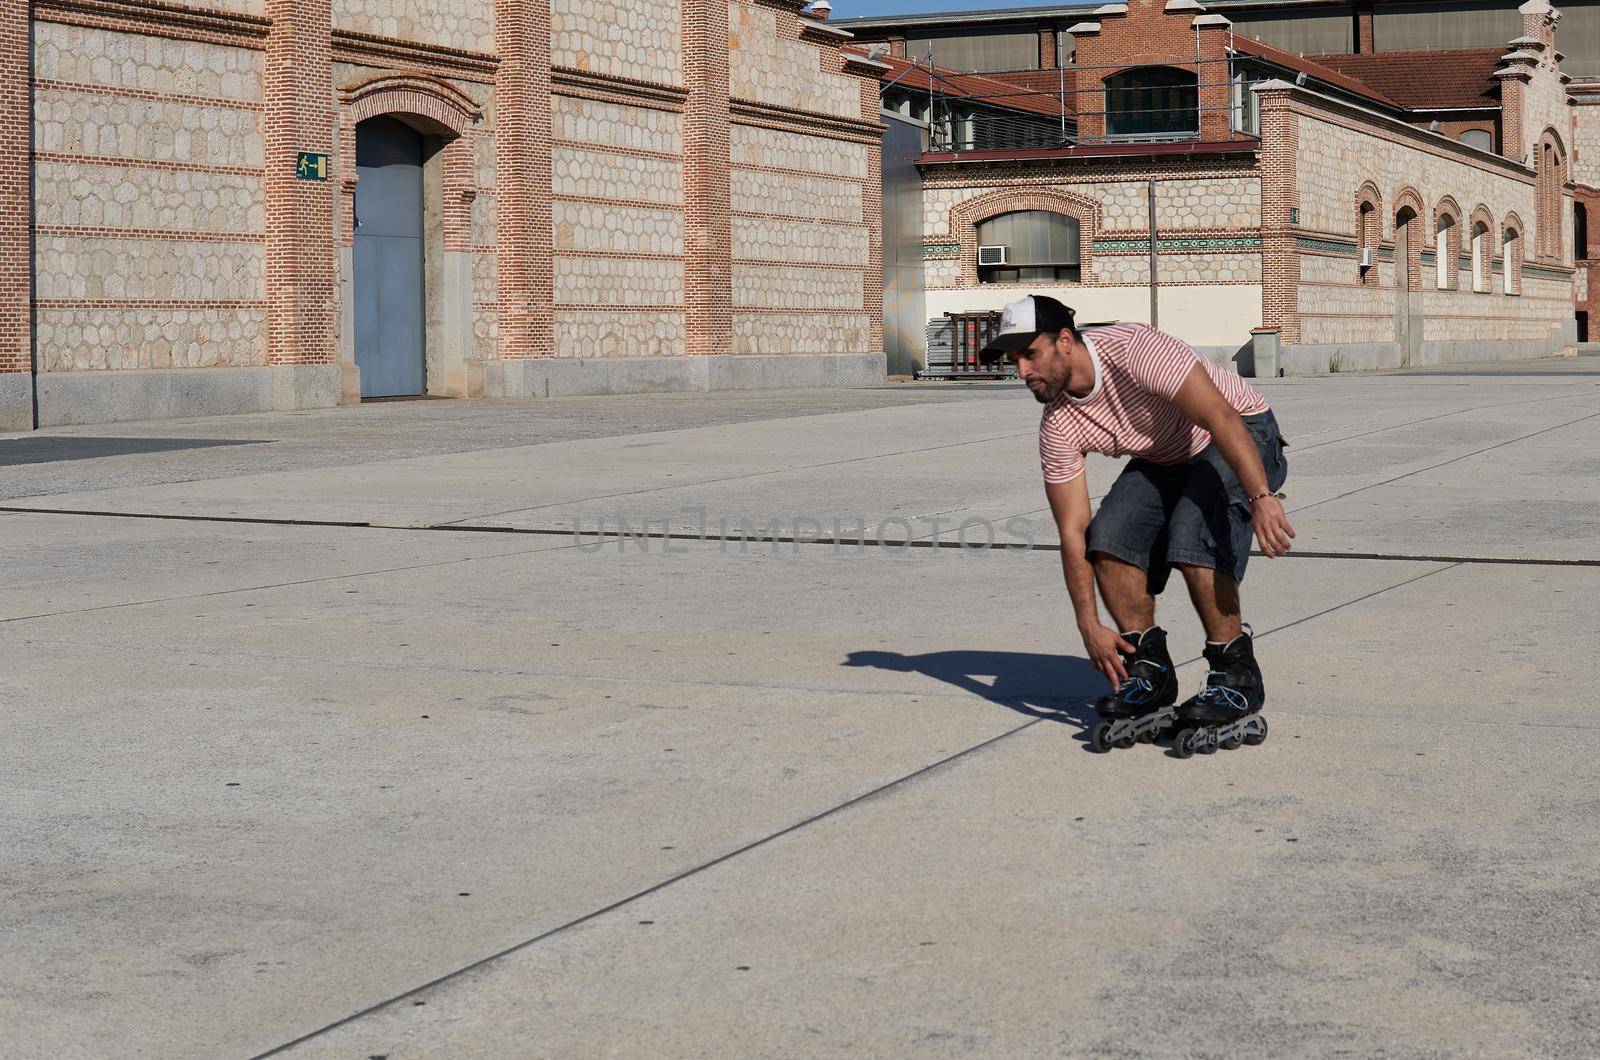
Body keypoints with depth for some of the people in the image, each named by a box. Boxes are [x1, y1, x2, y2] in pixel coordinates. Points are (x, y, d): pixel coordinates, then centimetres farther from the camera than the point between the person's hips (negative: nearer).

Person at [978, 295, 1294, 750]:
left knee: (1191, 536, -30)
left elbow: (1222, 417, -39)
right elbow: (1073, 532, -11)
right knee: (1108, 537, -17)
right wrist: (1089, 624, -19)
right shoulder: (1058, 426, -12)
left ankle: (1237, 678, -15)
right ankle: (1149, 672, -2)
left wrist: (1262, 499, -50)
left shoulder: (1134, 350, -32)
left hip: (1241, 437, -6)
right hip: (1164, 460, 6)